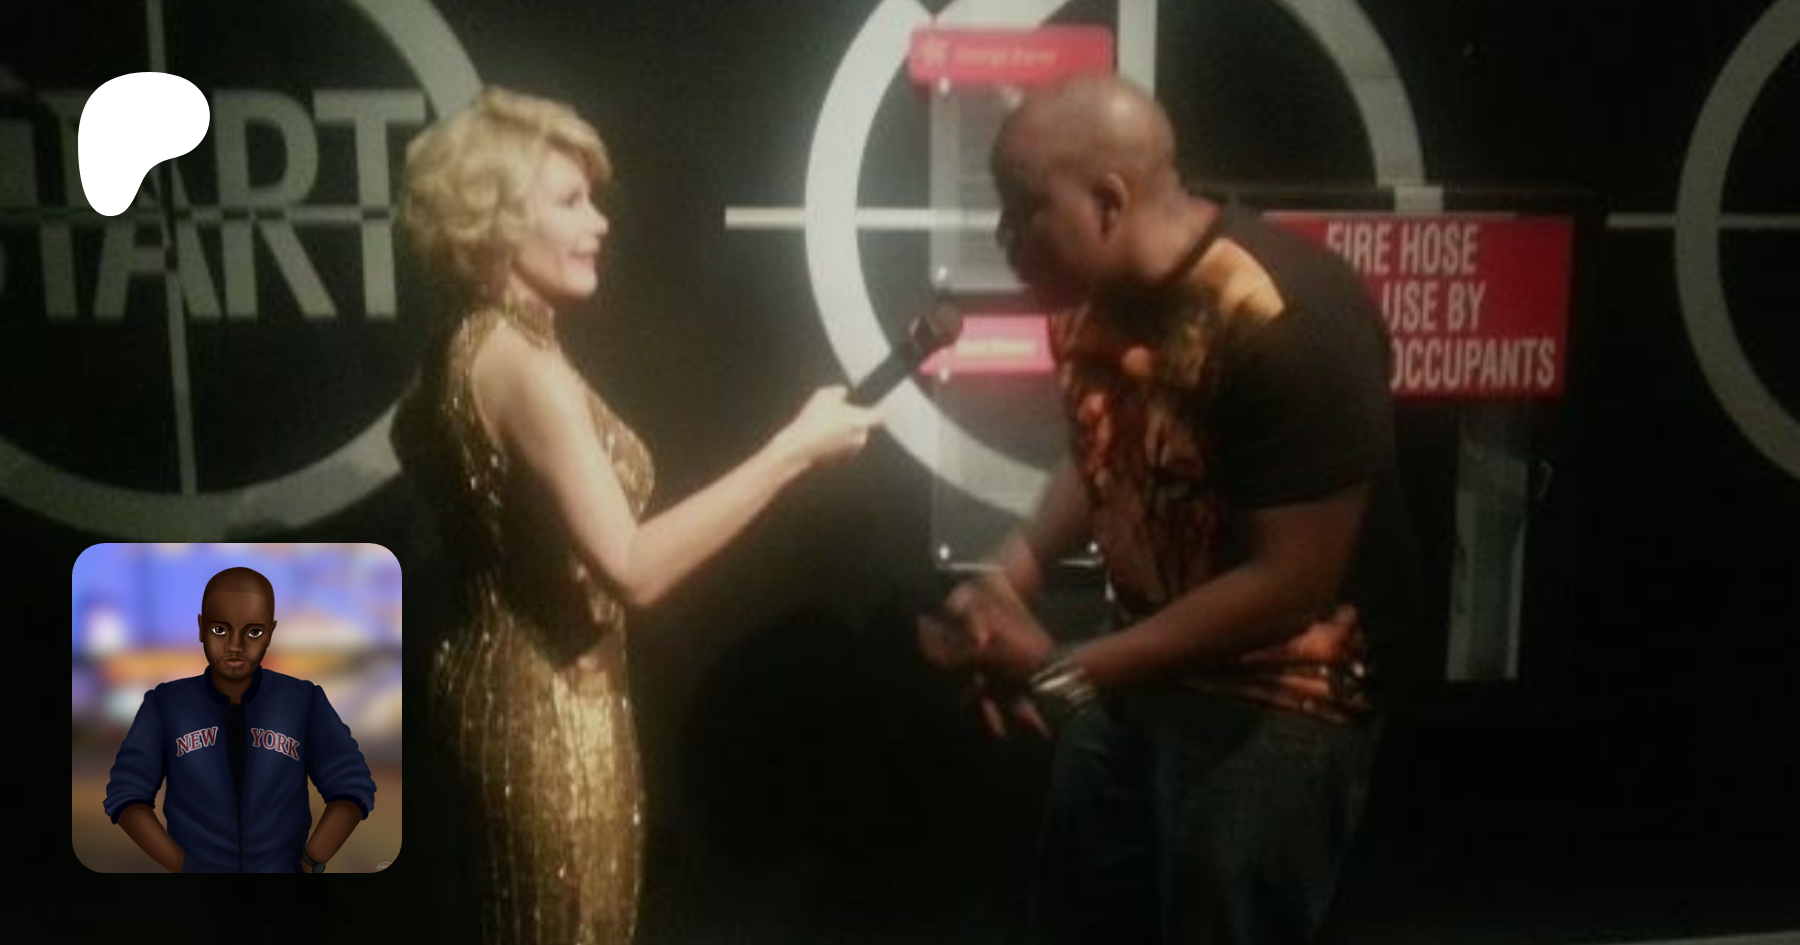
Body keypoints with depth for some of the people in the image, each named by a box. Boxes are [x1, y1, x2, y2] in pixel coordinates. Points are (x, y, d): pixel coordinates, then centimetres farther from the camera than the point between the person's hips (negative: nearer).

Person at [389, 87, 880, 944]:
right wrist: (792, 451, -28)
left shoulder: (464, 352, 6)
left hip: (503, 683, 10)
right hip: (551, 701, -10)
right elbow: (632, 569, -30)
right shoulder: (524, 367, -23)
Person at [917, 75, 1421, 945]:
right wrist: (1009, 577, -6)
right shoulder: (1094, 292, -5)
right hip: (1141, 665, 7)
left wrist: (1070, 672, -23)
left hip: (1274, 701, -7)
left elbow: (1291, 581, -26)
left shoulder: (1285, 325, -28)